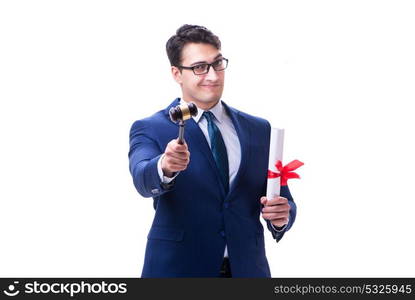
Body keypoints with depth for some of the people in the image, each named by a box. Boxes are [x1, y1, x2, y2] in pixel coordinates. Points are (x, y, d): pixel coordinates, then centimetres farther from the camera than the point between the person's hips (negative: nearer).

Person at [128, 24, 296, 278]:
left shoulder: (259, 130, 6)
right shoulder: (150, 130, -4)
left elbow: (281, 199, 7)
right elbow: (143, 178, -23)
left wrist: (281, 215, -15)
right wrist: (164, 168, -45)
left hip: (247, 268, 3)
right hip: (178, 269, -3)